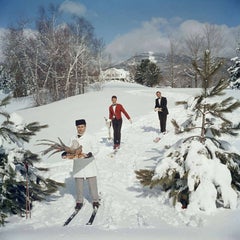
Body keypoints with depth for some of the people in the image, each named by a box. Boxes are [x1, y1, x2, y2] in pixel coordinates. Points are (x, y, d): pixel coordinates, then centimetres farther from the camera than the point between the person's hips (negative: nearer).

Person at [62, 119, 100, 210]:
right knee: (78, 184, 9)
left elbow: (95, 149, -6)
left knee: (92, 183, 3)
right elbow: (70, 150, 8)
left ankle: (95, 200, 19)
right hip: (78, 164, 3)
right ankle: (79, 201, 24)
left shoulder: (89, 137, -6)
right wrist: (65, 154, -13)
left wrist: (88, 154, -24)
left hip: (89, 164, -3)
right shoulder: (73, 138, 5)